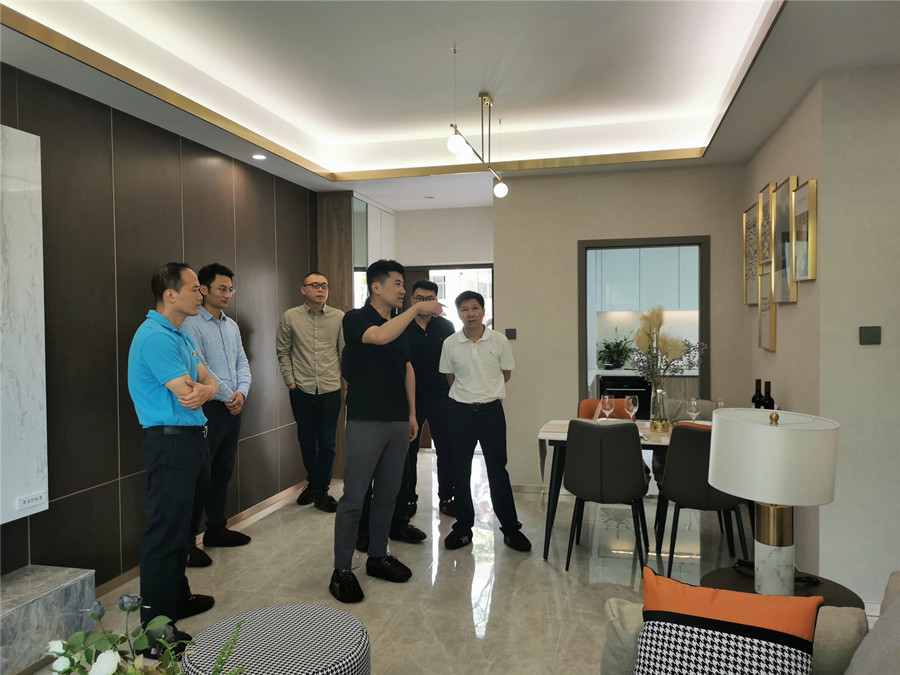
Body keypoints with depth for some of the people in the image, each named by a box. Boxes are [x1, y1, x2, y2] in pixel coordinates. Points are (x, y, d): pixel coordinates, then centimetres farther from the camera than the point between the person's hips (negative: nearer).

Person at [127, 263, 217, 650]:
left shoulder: (180, 335, 15)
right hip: (170, 442, -10)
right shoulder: (155, 337, -17)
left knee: (181, 526, 20)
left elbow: (208, 381, 10)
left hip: (190, 440, 10)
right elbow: (187, 396, -22)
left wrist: (204, 389, -12)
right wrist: (196, 390, 1)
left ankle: (178, 597, 35)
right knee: (165, 533, -4)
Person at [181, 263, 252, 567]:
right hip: (208, 409, -8)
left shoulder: (231, 325, 14)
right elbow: (200, 369, -17)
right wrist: (227, 396, -10)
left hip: (233, 409, 8)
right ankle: (187, 543, 7)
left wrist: (242, 392, -4)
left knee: (223, 472, 16)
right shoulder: (191, 324, -11)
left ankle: (216, 529, 30)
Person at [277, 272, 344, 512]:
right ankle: (313, 482, 34)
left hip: (330, 390, 0)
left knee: (327, 443, 3)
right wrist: (290, 380, 1)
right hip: (302, 391, 1)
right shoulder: (290, 317, 1)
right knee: (306, 440, 12)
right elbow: (283, 351, 7)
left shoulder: (339, 317, 1)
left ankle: (321, 492, 18)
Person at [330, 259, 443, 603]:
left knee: (387, 494, 13)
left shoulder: (400, 324, 15)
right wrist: (416, 309, -21)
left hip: (398, 421, 7)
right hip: (366, 420, -7)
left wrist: (412, 413, 15)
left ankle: (378, 557, 26)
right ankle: (341, 570, 7)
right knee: (354, 497, -3)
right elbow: (380, 336, -28)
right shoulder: (356, 318, -6)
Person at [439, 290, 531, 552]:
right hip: (460, 412, 1)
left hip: (491, 410, -1)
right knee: (459, 471, 8)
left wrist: (485, 390, 8)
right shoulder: (450, 344, -2)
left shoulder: (499, 340, -3)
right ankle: (463, 526, 22)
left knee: (498, 470, 4)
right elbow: (450, 379, 10)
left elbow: (506, 374, 7)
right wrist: (469, 392, 8)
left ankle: (510, 528, 16)